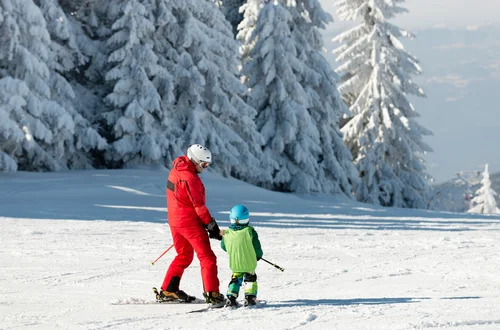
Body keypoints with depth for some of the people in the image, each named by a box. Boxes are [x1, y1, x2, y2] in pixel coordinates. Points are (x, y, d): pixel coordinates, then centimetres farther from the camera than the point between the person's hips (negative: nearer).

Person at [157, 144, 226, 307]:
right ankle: (212, 294, -14)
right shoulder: (189, 177, -21)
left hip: (175, 220, 9)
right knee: (207, 257, -6)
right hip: (190, 222, -9)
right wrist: (211, 225, -14)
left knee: (184, 256, 22)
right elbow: (199, 205, -20)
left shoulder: (176, 170, 7)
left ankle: (168, 291, 24)